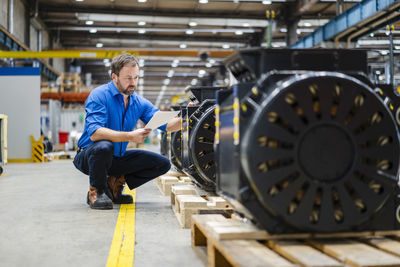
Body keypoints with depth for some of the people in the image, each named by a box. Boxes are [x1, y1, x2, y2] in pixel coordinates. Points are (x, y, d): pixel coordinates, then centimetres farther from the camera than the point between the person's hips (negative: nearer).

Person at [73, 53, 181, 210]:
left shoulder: (139, 102, 1)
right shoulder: (99, 96, -17)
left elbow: (165, 125, -4)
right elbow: (94, 133, -31)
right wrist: (130, 136, -39)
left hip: (117, 158, 6)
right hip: (89, 156, -6)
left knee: (163, 164, -3)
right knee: (104, 146, -40)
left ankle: (114, 185, 4)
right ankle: (96, 191, -12)